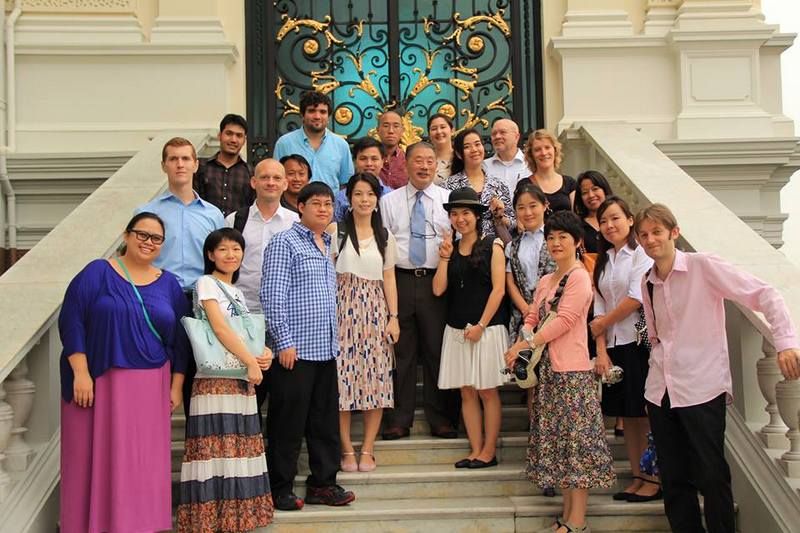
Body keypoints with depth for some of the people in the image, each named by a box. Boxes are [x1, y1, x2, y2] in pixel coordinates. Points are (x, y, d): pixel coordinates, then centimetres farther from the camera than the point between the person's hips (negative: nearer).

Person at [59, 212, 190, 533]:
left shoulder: (169, 284, 12)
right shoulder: (98, 273, 1)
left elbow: (180, 341, 13)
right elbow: (71, 322, -6)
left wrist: (176, 386, 7)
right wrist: (80, 373, -13)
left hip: (151, 386, 3)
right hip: (100, 382, -3)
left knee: (144, 461, 4)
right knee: (99, 456, 0)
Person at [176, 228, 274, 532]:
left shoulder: (237, 292, 20)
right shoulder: (207, 284, -3)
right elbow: (219, 328, -13)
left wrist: (265, 354, -1)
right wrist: (251, 362, -16)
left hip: (243, 381, 8)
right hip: (215, 380, -8)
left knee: (240, 447, 8)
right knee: (216, 447, -8)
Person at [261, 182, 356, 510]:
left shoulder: (327, 247, 17)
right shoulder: (285, 243, -6)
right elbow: (273, 296, -13)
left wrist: (334, 341, 18)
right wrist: (284, 342, -17)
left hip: (325, 349, 8)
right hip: (295, 349, -8)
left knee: (326, 419, 11)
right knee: (288, 422, -1)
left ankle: (322, 484, 22)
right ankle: (280, 490, 9)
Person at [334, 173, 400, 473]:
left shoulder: (385, 237, 12)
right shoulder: (337, 232, 2)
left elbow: (389, 279, 11)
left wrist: (393, 317, 3)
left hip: (375, 310, 3)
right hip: (343, 310, -3)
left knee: (376, 379, 0)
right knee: (343, 376, -4)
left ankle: (367, 449, 8)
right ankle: (347, 449, 6)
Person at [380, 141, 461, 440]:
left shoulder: (449, 200, 9)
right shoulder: (389, 201, 10)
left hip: (436, 281, 0)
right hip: (399, 280, 1)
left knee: (438, 349, 3)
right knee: (400, 351, 4)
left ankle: (441, 419, 13)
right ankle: (398, 419, 13)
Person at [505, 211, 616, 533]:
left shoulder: (579, 277, -9)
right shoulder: (544, 282, 17)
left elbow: (564, 320, -17)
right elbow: (532, 318, 14)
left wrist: (527, 343, -18)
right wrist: (520, 344, -5)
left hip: (572, 371, -8)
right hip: (547, 370, 8)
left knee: (576, 441, -4)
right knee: (557, 440, 11)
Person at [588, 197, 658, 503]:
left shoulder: (641, 253, -4)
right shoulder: (603, 261, 15)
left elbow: (637, 298, -15)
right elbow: (599, 307, 9)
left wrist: (603, 323, -4)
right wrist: (601, 351, 0)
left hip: (640, 342, -7)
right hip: (614, 346, 7)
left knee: (646, 414, -3)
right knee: (627, 416, 9)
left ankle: (654, 480, 4)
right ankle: (638, 477, 16)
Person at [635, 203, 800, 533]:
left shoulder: (703, 267, -8)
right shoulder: (648, 283, 10)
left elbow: (764, 295, -14)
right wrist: (658, 368, 10)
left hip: (703, 388, -6)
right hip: (660, 391, 6)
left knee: (711, 476, -3)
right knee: (674, 480, 8)